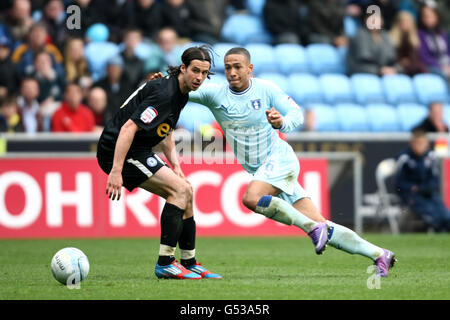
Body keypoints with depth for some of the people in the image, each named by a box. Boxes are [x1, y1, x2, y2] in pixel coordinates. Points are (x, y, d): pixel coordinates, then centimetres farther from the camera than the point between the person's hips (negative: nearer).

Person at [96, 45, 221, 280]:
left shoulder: (181, 94, 10)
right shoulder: (164, 93, -22)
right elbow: (129, 127, -29)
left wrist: (175, 165, 12)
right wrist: (116, 171, -33)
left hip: (139, 152, 11)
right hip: (117, 150, -10)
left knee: (185, 191, 10)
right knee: (179, 189, -16)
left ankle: (190, 264, 17)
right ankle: (165, 263, -13)